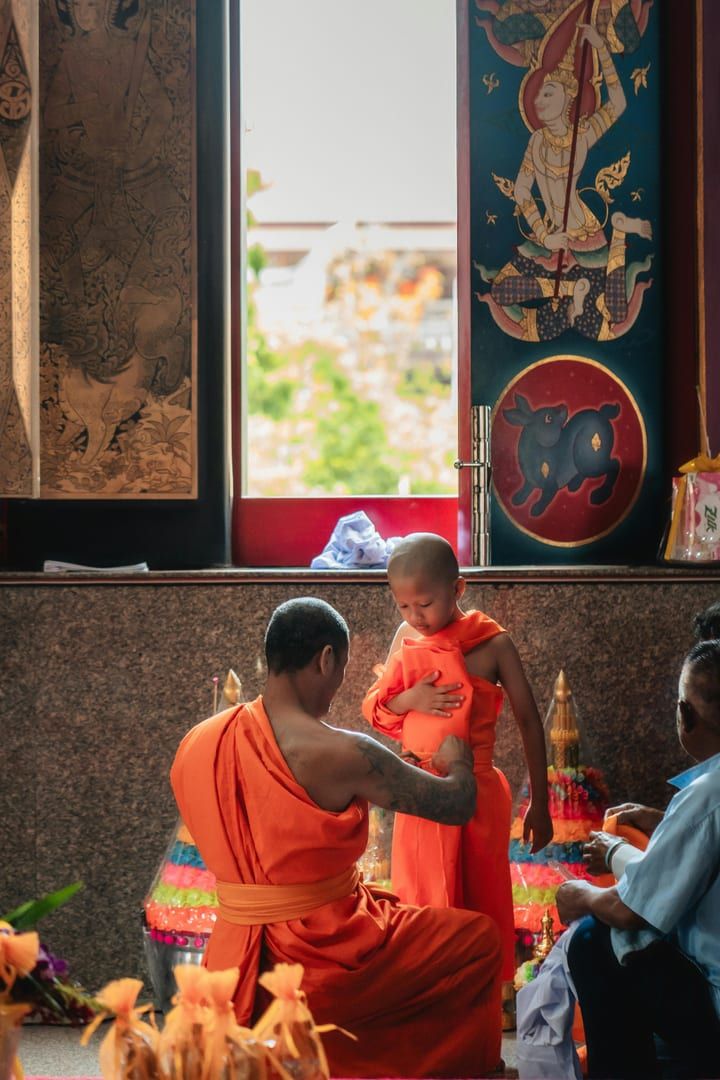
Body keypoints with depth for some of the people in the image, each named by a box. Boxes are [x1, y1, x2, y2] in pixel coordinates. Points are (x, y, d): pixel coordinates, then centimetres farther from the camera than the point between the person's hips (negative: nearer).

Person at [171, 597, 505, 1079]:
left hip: (235, 970, 5)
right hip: (327, 959, -5)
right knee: (482, 939, 18)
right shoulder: (341, 754, -20)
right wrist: (457, 761, 16)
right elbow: (457, 805, -8)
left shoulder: (195, 745, -3)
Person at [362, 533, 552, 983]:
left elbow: (529, 722, -5)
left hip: (476, 794, -4)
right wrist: (408, 700, -16)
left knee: (483, 902, 7)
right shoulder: (407, 637, 2)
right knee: (422, 900, 12)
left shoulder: (492, 643, -10)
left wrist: (540, 804, -4)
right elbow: (373, 707, 6)